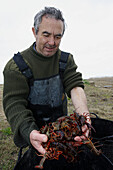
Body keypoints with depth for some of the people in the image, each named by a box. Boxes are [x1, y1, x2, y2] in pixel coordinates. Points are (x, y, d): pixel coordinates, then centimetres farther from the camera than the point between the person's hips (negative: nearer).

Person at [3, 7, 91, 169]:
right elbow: (14, 103, -26)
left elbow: (75, 86, -18)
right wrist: (30, 132, -45)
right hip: (34, 128, -3)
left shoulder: (66, 59, -5)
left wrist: (83, 114, -40)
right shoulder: (16, 65, -19)